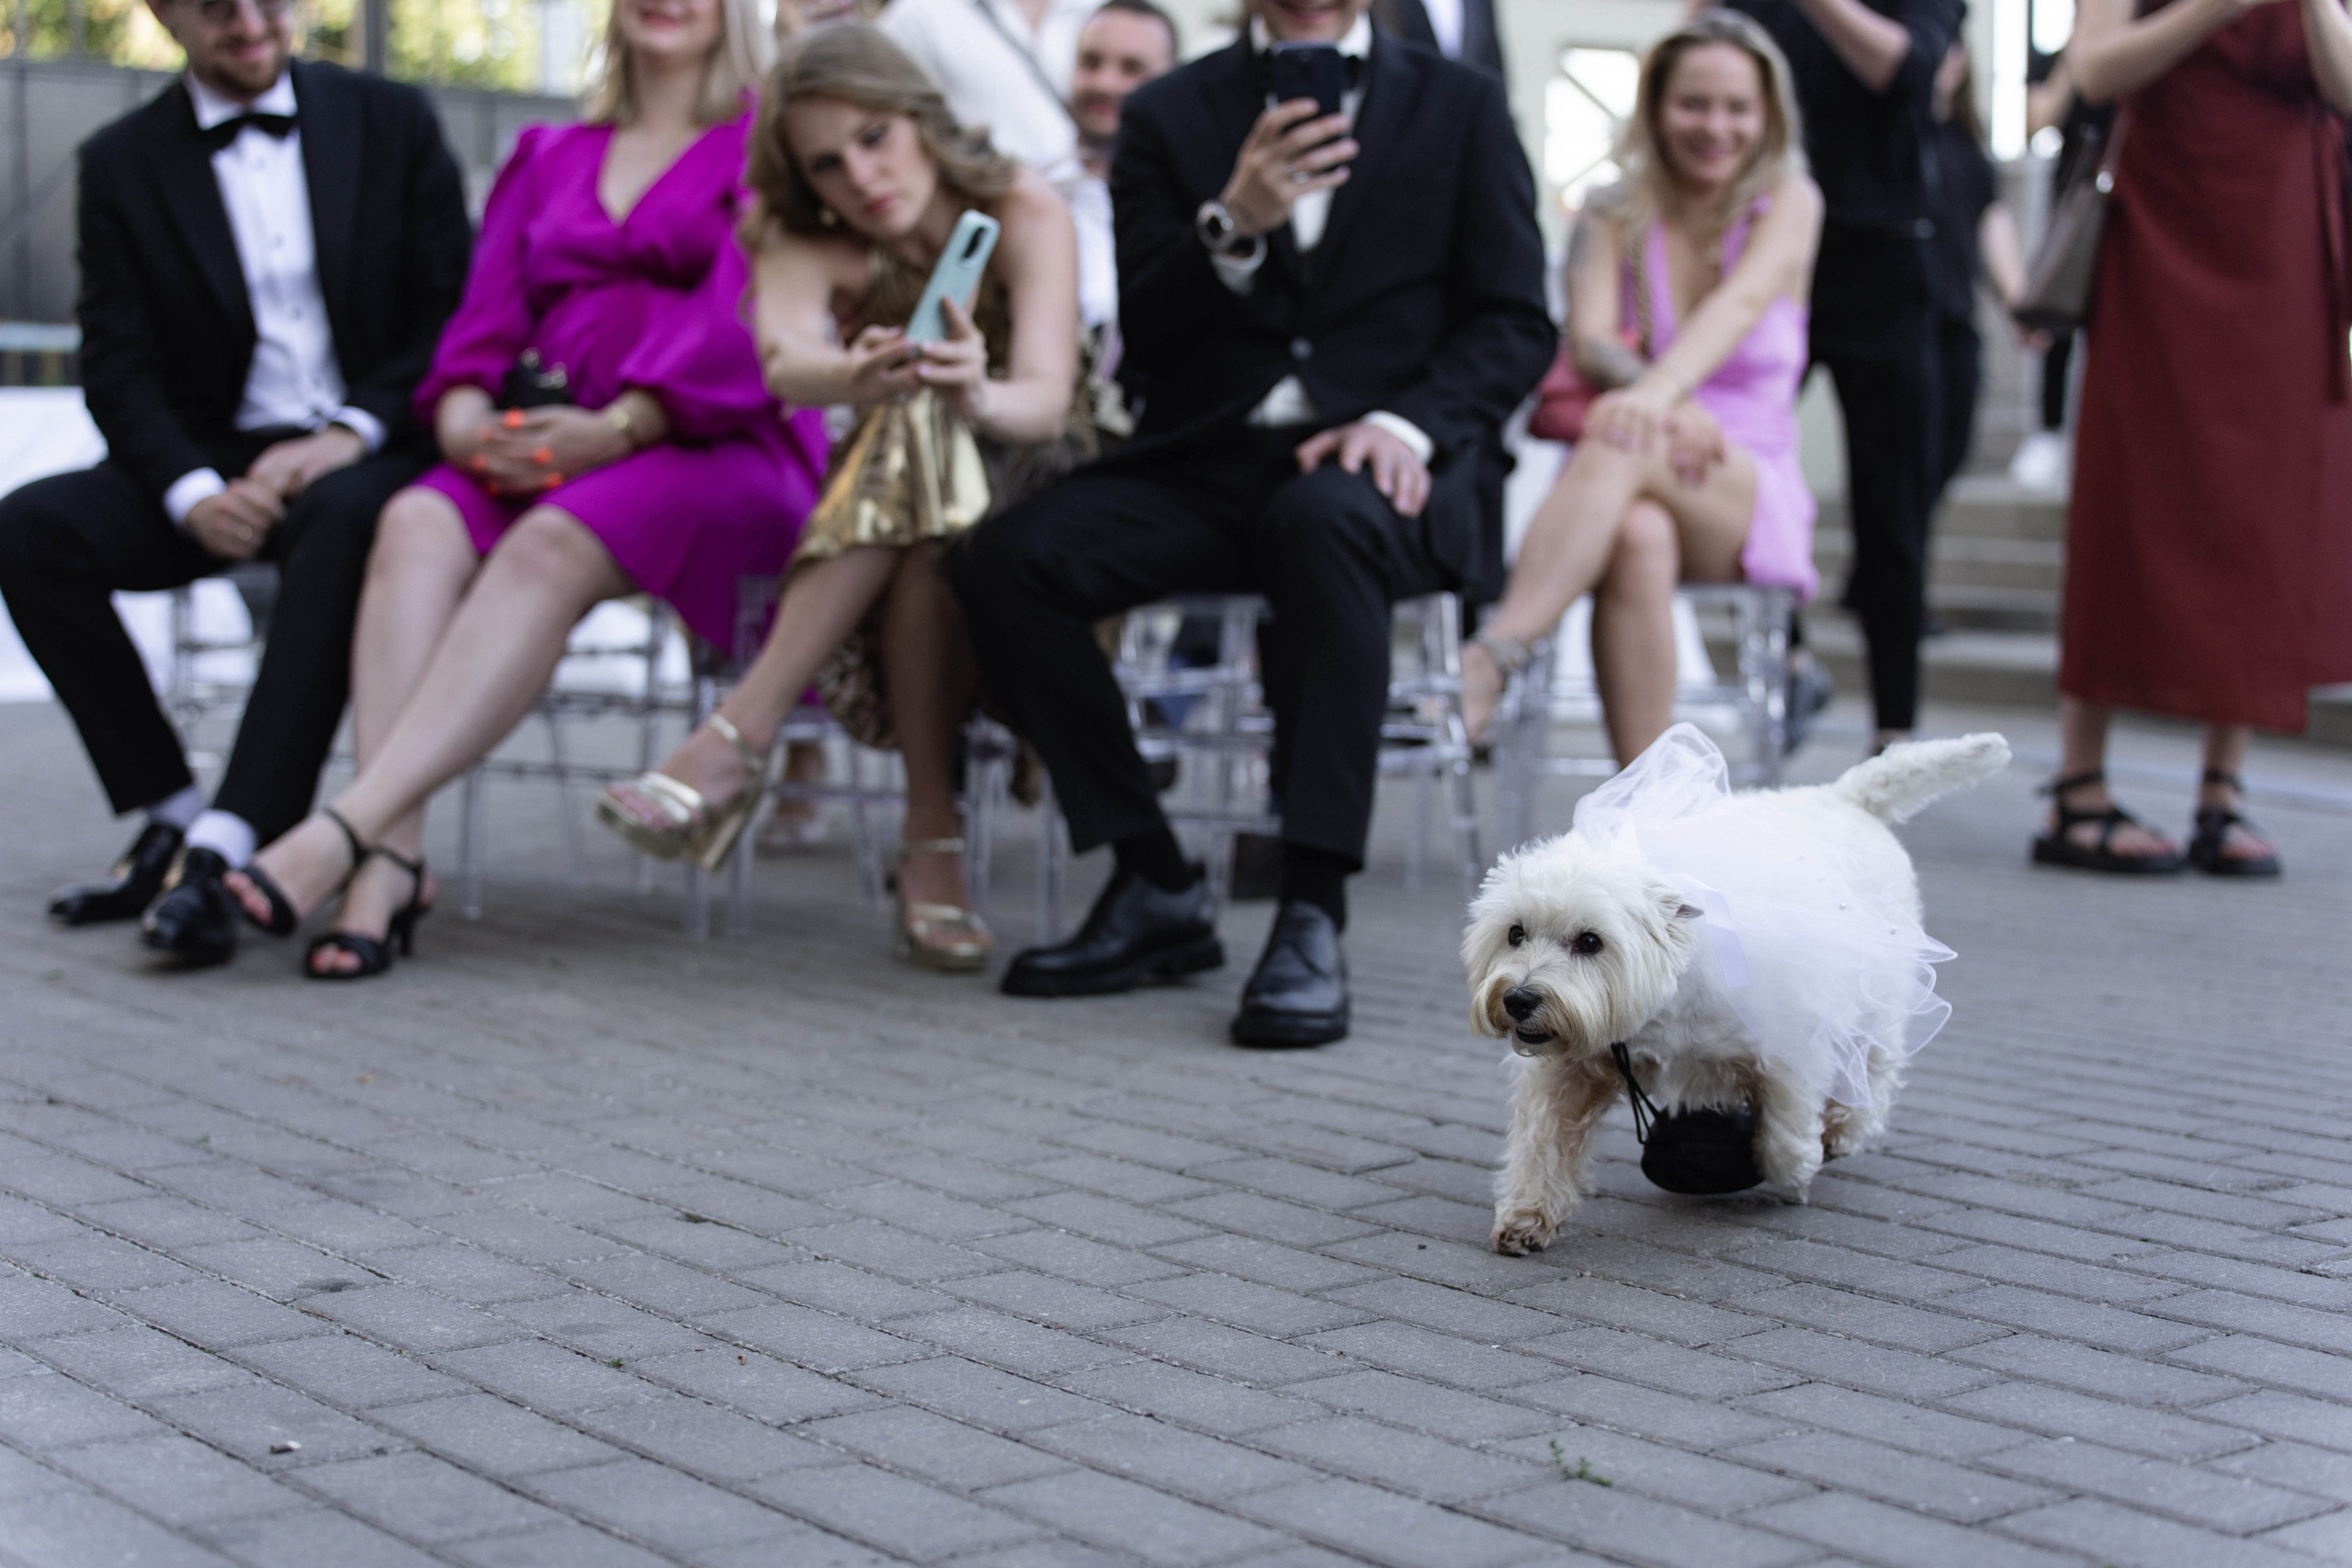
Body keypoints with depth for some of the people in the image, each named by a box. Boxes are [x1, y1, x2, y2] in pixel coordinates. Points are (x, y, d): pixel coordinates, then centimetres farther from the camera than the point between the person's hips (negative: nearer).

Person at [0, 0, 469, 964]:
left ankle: (223, 847, -42)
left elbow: (458, 308, 1)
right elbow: (119, 368, 1)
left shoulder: (391, 122, 6)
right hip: (217, 461, 3)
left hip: (364, 456, -2)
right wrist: (193, 491, -19)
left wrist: (350, 432, -16)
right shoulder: (122, 163, 7)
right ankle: (171, 817, -13)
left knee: (343, 519, -38)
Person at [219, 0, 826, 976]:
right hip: (544, 454, 4)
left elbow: (745, 331, -6)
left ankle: (348, 834, -47)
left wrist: (616, 429, -20)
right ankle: (390, 864, -41)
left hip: (715, 452, -4)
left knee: (551, 547, -35)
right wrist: (464, 419, -7)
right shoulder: (548, 159, 27)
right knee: (418, 526, -28)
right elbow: (483, 322, 16)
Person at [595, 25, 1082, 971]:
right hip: (873, 526, 2)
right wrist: (858, 377, -53)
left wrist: (977, 396, -51)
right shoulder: (807, 243, -5)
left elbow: (1047, 400, -27)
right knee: (912, 423, -34)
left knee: (917, 437, -34)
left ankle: (742, 736, -37)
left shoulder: (1021, 213, -11)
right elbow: (785, 363, -29)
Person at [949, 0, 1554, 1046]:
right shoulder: (1168, 116, 12)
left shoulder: (1461, 108, 10)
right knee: (1006, 560, -23)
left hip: (1381, 462, -2)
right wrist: (1232, 225, -15)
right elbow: (1145, 344, 4)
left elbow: (1515, 325, 4)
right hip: (1207, 467, 3)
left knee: (1322, 519, -39)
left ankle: (1313, 918, -35)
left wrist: (1404, 425, -15)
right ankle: (1156, 891, -10)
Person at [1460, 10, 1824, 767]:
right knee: (1638, 537, -38)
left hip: (1751, 497, -1)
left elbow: (1740, 302, -19)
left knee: (1625, 446, -36)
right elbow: (1589, 341, -10)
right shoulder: (1612, 216, 8)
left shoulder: (1787, 202, 3)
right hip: (1637, 493, 1)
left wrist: (1659, 392, -41)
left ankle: (1487, 661, -52)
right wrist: (1674, 411, -33)